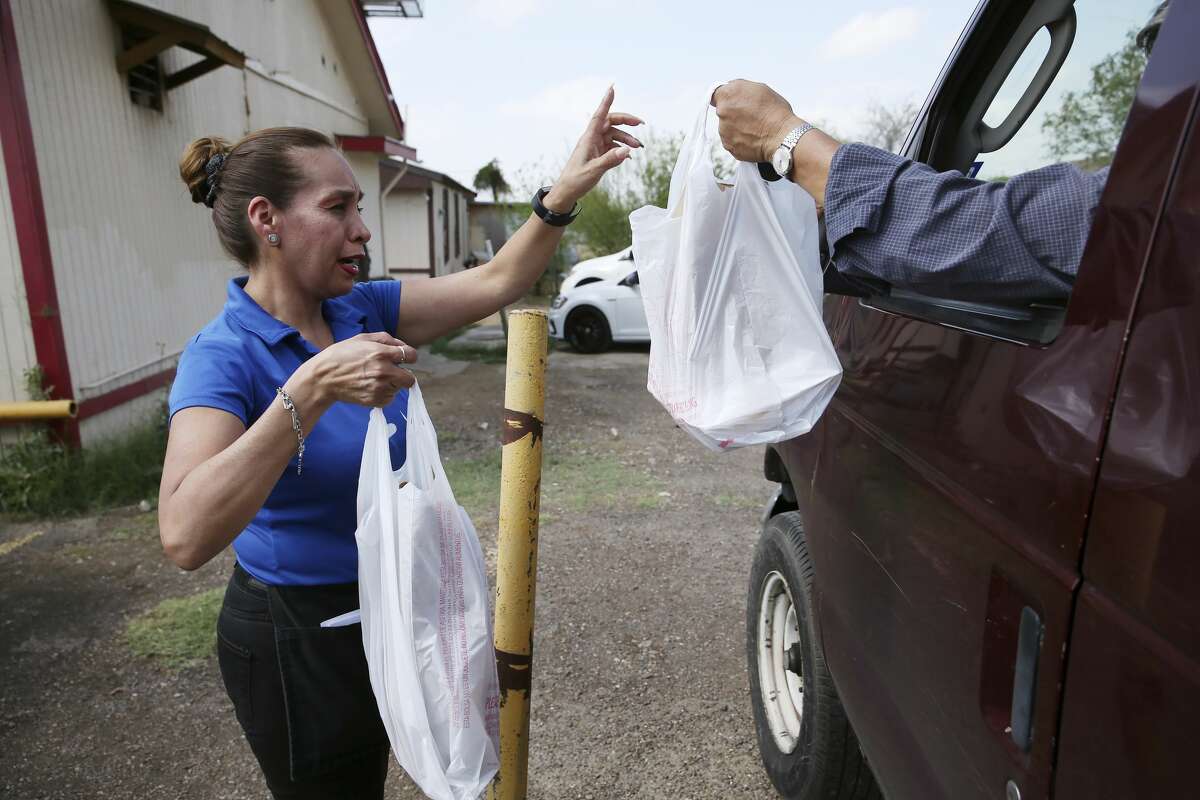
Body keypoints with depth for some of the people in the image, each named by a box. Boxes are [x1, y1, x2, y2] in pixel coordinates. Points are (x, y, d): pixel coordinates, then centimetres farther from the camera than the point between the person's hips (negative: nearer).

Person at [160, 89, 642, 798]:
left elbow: (497, 283, -7)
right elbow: (186, 535, -37)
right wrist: (313, 388, -43)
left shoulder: (363, 310, -4)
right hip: (297, 637, -6)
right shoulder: (224, 356, -24)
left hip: (381, 605, 6)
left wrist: (568, 188, -19)